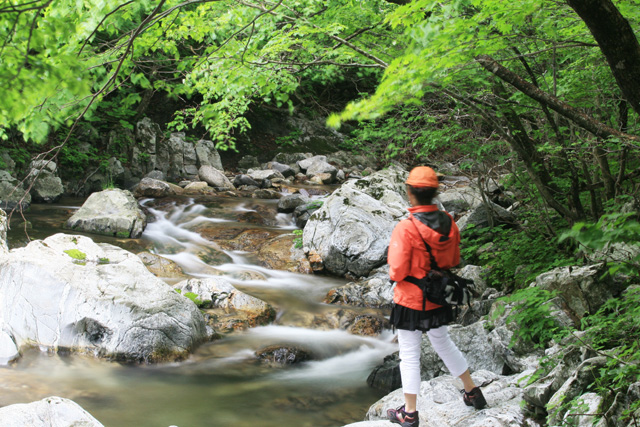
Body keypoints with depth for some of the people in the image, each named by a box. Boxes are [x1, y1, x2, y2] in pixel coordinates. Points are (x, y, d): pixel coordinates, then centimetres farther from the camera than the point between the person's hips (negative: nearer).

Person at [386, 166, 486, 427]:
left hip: (410, 302, -6)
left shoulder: (406, 228, -26)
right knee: (444, 345, 26)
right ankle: (472, 393, 37)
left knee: (409, 356, 8)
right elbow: (454, 262, 7)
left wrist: (393, 272, -1)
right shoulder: (449, 224, -6)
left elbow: (398, 272, -23)